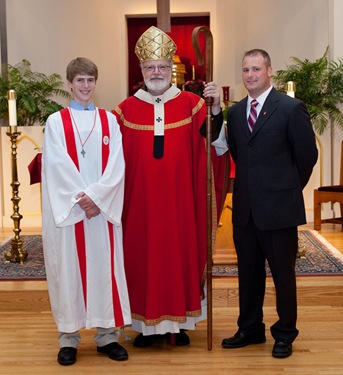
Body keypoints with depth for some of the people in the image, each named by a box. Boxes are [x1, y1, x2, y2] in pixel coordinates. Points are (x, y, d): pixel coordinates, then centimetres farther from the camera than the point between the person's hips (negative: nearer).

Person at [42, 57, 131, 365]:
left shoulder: (109, 120, 9)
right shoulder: (56, 121, 4)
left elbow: (116, 165, -1)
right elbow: (57, 166, -6)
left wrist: (96, 196, -13)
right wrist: (80, 199, -14)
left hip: (104, 208, 2)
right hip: (68, 209, -1)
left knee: (105, 266, 4)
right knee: (69, 267, 2)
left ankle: (108, 335, 14)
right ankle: (68, 338, 12)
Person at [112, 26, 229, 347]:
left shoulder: (190, 103, 2)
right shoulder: (126, 109, 4)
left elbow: (218, 144, -9)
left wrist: (215, 107, -21)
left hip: (179, 200, 0)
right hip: (141, 200, 1)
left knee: (180, 254, 7)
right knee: (143, 257, 5)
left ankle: (179, 322, 23)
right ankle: (149, 324, 20)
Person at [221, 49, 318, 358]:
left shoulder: (292, 108, -7)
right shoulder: (235, 112, 9)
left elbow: (308, 155, -3)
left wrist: (290, 188, 5)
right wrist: (249, 184, 11)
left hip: (278, 207, -5)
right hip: (245, 207, 5)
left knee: (283, 273, 7)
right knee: (248, 271, 15)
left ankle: (285, 334, 23)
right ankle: (250, 329, 30)